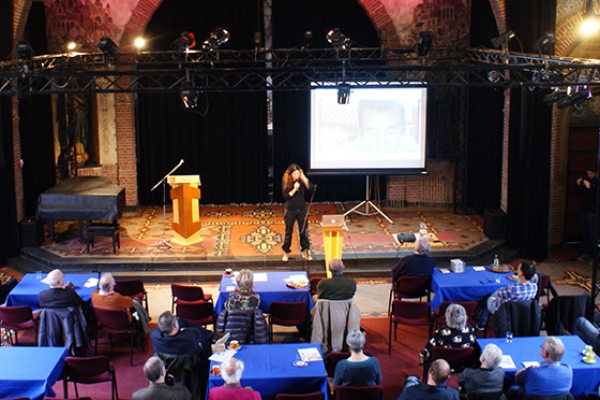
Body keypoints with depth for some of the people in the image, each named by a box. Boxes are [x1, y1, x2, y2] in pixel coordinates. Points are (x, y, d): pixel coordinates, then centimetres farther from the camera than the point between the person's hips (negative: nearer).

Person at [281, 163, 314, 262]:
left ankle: (306, 252, 14)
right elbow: (285, 196, -11)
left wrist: (303, 177, -18)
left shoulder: (302, 180, -1)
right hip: (290, 210, -2)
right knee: (288, 232, 5)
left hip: (302, 209, 2)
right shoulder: (285, 182, -7)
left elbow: (310, 187, -16)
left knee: (304, 232, 5)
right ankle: (286, 253, 15)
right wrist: (294, 189, -22)